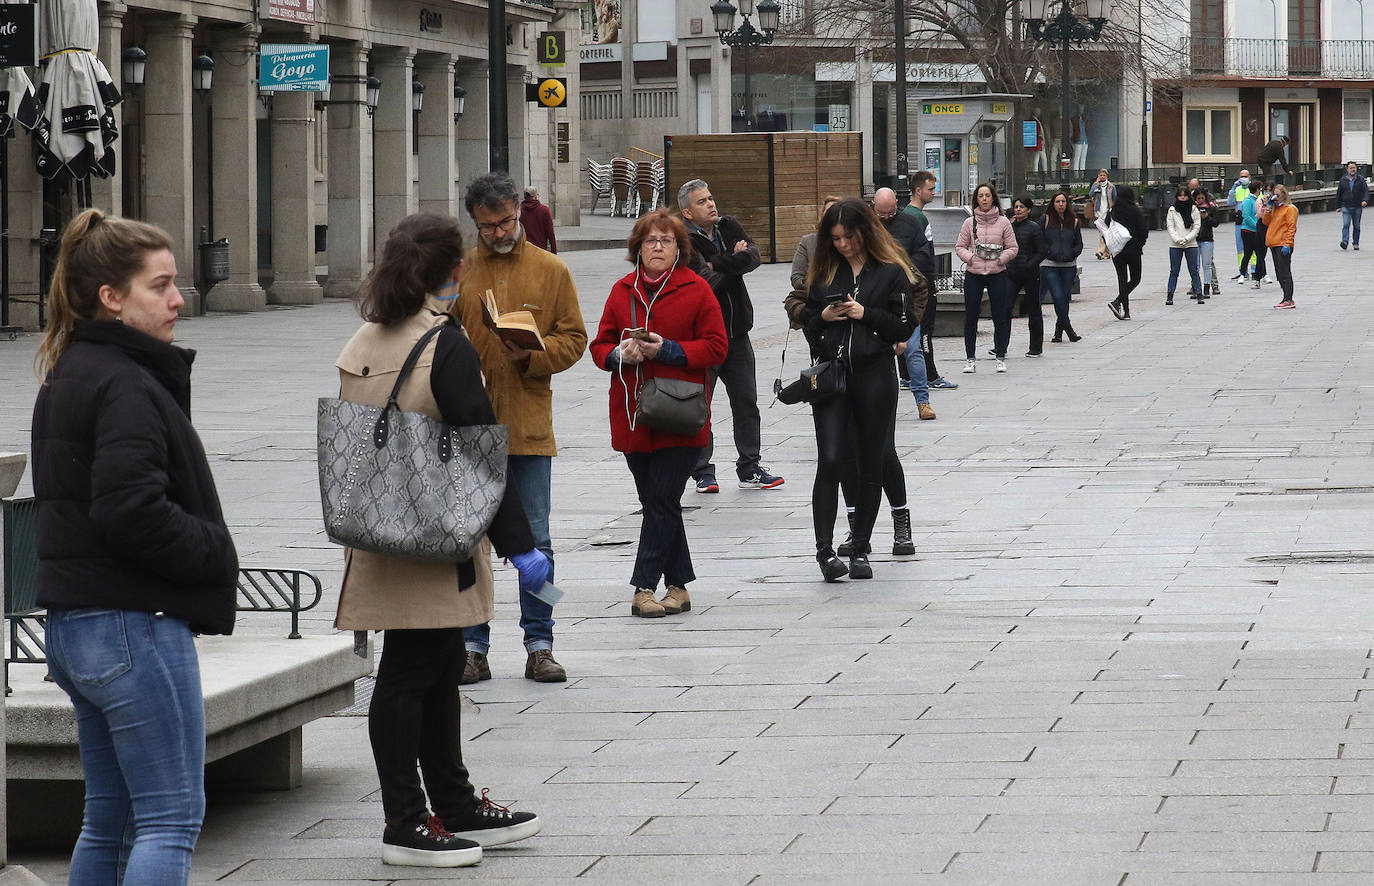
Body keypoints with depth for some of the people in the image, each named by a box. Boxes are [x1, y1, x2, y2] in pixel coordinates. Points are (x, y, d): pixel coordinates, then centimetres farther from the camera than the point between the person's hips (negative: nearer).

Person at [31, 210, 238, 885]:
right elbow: (132, 511, -26)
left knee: (109, 820, 14)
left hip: (72, 625, 10)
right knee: (172, 821, -8)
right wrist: (214, 554, -11)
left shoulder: (66, 377, 15)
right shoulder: (125, 386, -16)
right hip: (135, 625, -10)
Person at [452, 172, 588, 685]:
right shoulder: (458, 272, 6)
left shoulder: (551, 271, 5)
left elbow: (573, 340, 4)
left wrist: (531, 355, -14)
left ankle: (540, 645, 12)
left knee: (535, 542, 4)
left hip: (529, 428, 0)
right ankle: (473, 648, 10)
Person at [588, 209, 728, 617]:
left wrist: (667, 350, -15)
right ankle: (678, 587, 16)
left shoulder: (696, 290, -1)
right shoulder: (622, 291, 11)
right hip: (633, 417, 4)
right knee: (655, 502, 8)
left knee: (662, 500, -10)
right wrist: (620, 355, -9)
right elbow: (600, 346, 14)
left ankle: (645, 587, -9)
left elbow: (715, 347, -4)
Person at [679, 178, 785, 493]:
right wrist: (734, 261, -12)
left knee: (746, 401, 9)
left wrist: (720, 264, -21)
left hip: (736, 331, 6)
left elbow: (753, 255, -8)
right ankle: (703, 472, 10)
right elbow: (709, 283, -23)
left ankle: (750, 468, 17)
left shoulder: (729, 227, 7)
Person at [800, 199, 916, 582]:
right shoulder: (824, 273, 11)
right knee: (830, 461, -11)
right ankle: (825, 551, -13)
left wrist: (866, 314, -12)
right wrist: (824, 317, -4)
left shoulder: (891, 272, 1)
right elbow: (808, 326, 16)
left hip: (874, 375, -1)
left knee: (870, 465, 5)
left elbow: (904, 327, -2)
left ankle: (860, 551, 13)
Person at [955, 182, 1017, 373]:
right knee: (970, 317, 4)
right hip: (973, 274, 1)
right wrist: (970, 257, -9)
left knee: (1000, 317, 0)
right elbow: (960, 246, 8)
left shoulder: (1003, 222, 1)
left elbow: (1012, 248, 4)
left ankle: (1000, 357, 10)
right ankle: (970, 359, 12)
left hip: (997, 273, -1)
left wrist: (1000, 259, -11)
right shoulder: (970, 222, 4)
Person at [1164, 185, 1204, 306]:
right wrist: (1177, 239, -13)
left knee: (1194, 270, 0)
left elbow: (1197, 227, 1)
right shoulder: (1172, 210, 6)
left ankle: (1199, 293, 3)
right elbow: (1170, 227, 2)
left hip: (1191, 244, -1)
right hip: (1175, 245, 1)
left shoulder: (1194, 210, 5)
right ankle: (1170, 296, 5)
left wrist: (1186, 239, -11)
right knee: (1174, 271, 2)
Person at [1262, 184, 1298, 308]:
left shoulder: (1290, 209, -6)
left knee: (1284, 272, -11)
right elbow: (1266, 222, 15)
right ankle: (1286, 299, 14)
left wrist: (1287, 244, -20)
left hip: (1283, 245, -9)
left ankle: (1288, 300, -12)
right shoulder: (1275, 208, 19)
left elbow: (1291, 227, -13)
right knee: (1279, 273, 9)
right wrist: (1268, 209, 2)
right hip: (1274, 245, 9)